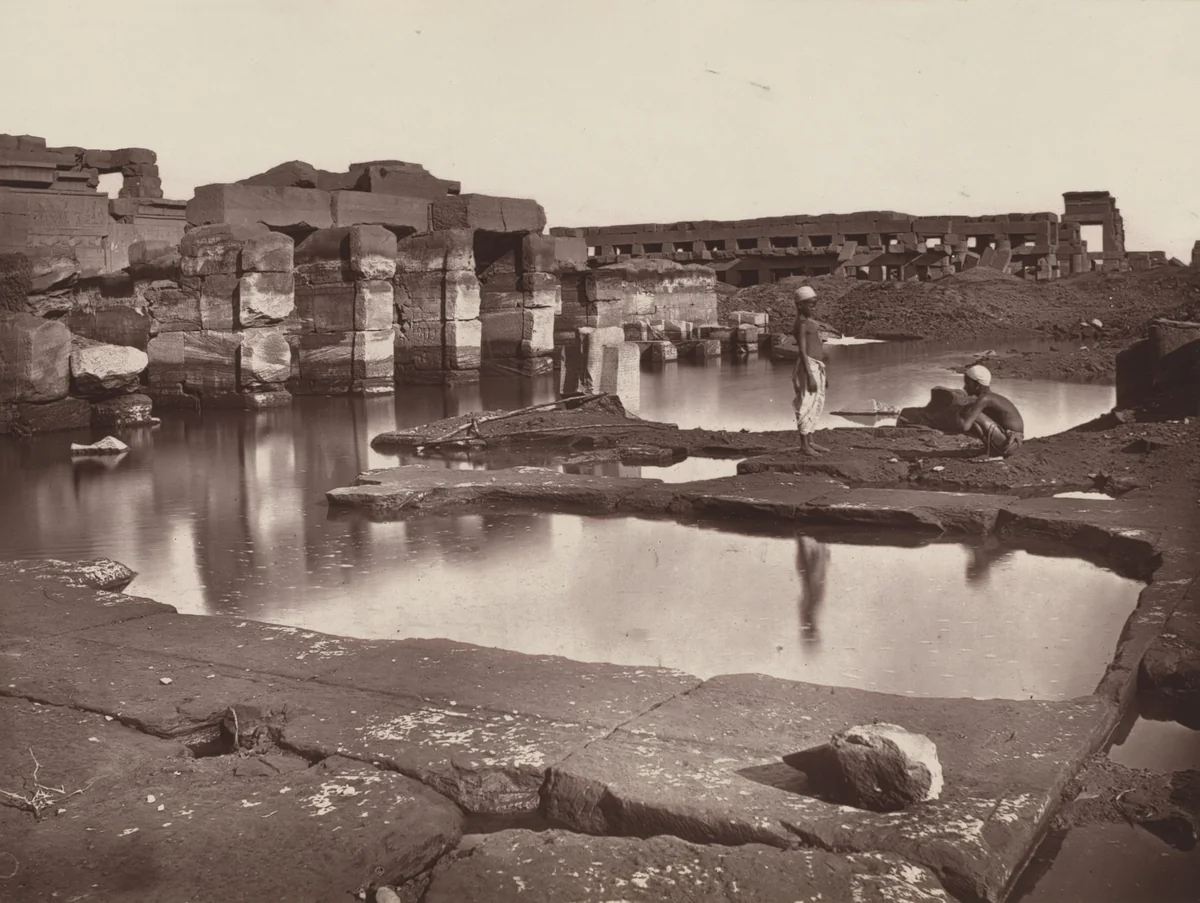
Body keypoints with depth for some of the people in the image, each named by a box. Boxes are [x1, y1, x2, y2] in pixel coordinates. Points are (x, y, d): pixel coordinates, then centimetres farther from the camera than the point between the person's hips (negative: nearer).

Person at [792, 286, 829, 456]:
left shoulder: (810, 323, 17)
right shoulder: (802, 324, -11)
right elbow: (803, 351, -18)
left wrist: (822, 373, 23)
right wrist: (810, 376, -23)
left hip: (816, 368, 10)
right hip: (808, 367, -10)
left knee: (816, 405, 14)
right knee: (807, 405, -7)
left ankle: (810, 442, 21)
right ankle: (804, 445, -4)